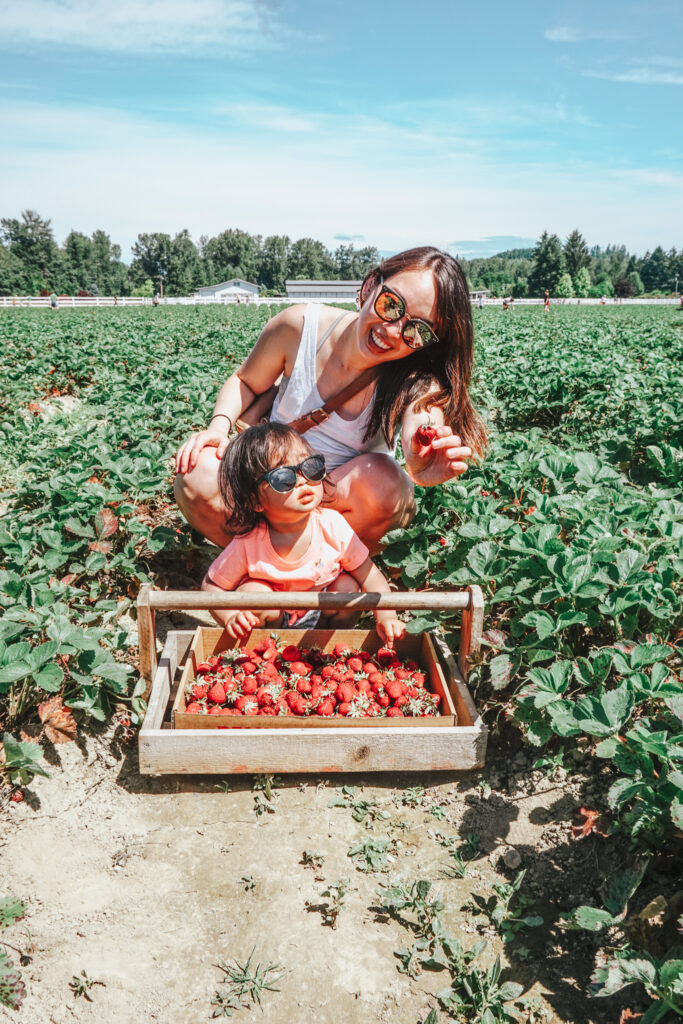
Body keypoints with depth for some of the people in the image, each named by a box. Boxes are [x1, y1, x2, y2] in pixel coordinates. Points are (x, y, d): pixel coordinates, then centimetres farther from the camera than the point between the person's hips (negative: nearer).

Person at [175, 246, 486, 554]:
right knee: (199, 474, -27)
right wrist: (219, 426, -17)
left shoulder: (418, 380, -19)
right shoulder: (299, 326, -15)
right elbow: (245, 382, 2)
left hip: (350, 498, -1)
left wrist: (425, 468, -64)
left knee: (380, 482, -35)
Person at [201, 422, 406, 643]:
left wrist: (386, 617, -30)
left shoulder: (333, 525, -24)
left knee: (348, 586, -22)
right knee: (252, 593, -28)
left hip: (320, 615, 2)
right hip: (272, 616, -2)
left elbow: (370, 576, -16)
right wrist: (230, 618, -31)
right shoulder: (248, 545, -28)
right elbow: (211, 584, -13)